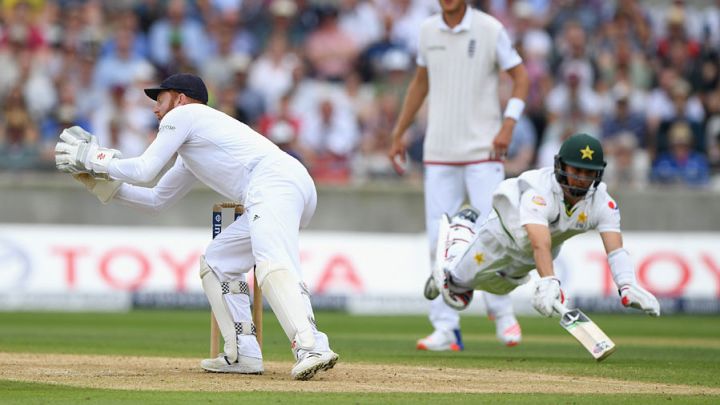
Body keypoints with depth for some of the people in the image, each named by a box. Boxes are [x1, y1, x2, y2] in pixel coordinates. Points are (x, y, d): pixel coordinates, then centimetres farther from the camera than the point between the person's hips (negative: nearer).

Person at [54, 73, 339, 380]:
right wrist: (98, 178, 40)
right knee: (216, 264, 19)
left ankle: (312, 348, -50)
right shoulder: (189, 154, 38)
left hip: (275, 181, -10)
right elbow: (156, 199, 43)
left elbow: (143, 170, 3)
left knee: (273, 265, -30)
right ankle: (243, 355, 10)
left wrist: (94, 157, 18)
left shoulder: (183, 114, 10)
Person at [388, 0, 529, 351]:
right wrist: (399, 133, 18)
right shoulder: (428, 30, 7)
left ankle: (502, 312, 12)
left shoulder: (490, 30, -5)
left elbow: (520, 76, -2)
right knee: (439, 241, -1)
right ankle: (445, 328, 2)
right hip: (438, 151, 4)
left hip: (483, 150, -4)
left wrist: (508, 125, -15)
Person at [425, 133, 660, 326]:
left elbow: (615, 248, -44)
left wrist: (627, 286, -63)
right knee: (459, 284, 9)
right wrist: (549, 282, -78)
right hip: (506, 234, -5)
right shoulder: (540, 192, -46)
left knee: (498, 285, 27)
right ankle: (456, 250, 43)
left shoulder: (602, 202, -32)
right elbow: (540, 245, -60)